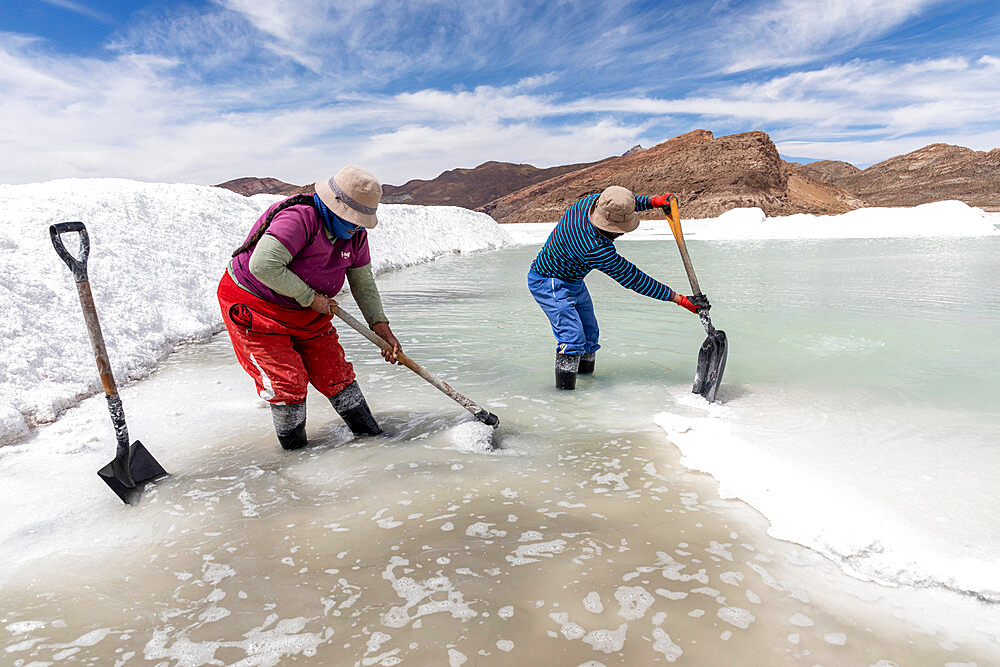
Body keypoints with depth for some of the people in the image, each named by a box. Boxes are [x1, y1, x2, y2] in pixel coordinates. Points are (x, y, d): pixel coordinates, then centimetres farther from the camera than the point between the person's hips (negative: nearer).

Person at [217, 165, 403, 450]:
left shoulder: (355, 233, -3)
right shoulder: (299, 218, -29)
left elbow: (363, 283, 6)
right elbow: (263, 266, -36)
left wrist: (380, 325, -4)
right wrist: (310, 298, -28)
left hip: (306, 311, 7)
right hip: (251, 304, -7)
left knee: (334, 372, 5)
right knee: (287, 381, -10)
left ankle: (369, 433, 19)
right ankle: (295, 451, 12)